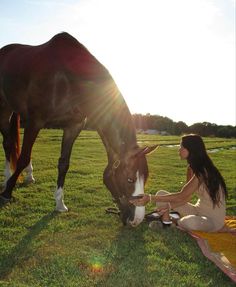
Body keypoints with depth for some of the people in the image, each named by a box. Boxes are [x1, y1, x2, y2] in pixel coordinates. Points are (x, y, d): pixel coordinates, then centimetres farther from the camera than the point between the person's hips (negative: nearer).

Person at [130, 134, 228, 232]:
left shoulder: (203, 171, -26)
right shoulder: (192, 168, 2)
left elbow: (181, 196, -30)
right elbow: (186, 197, 0)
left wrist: (150, 198, -31)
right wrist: (168, 206, -17)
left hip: (214, 219, -7)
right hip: (199, 210, 8)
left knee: (190, 222, -41)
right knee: (161, 194, -1)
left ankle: (178, 222, -6)